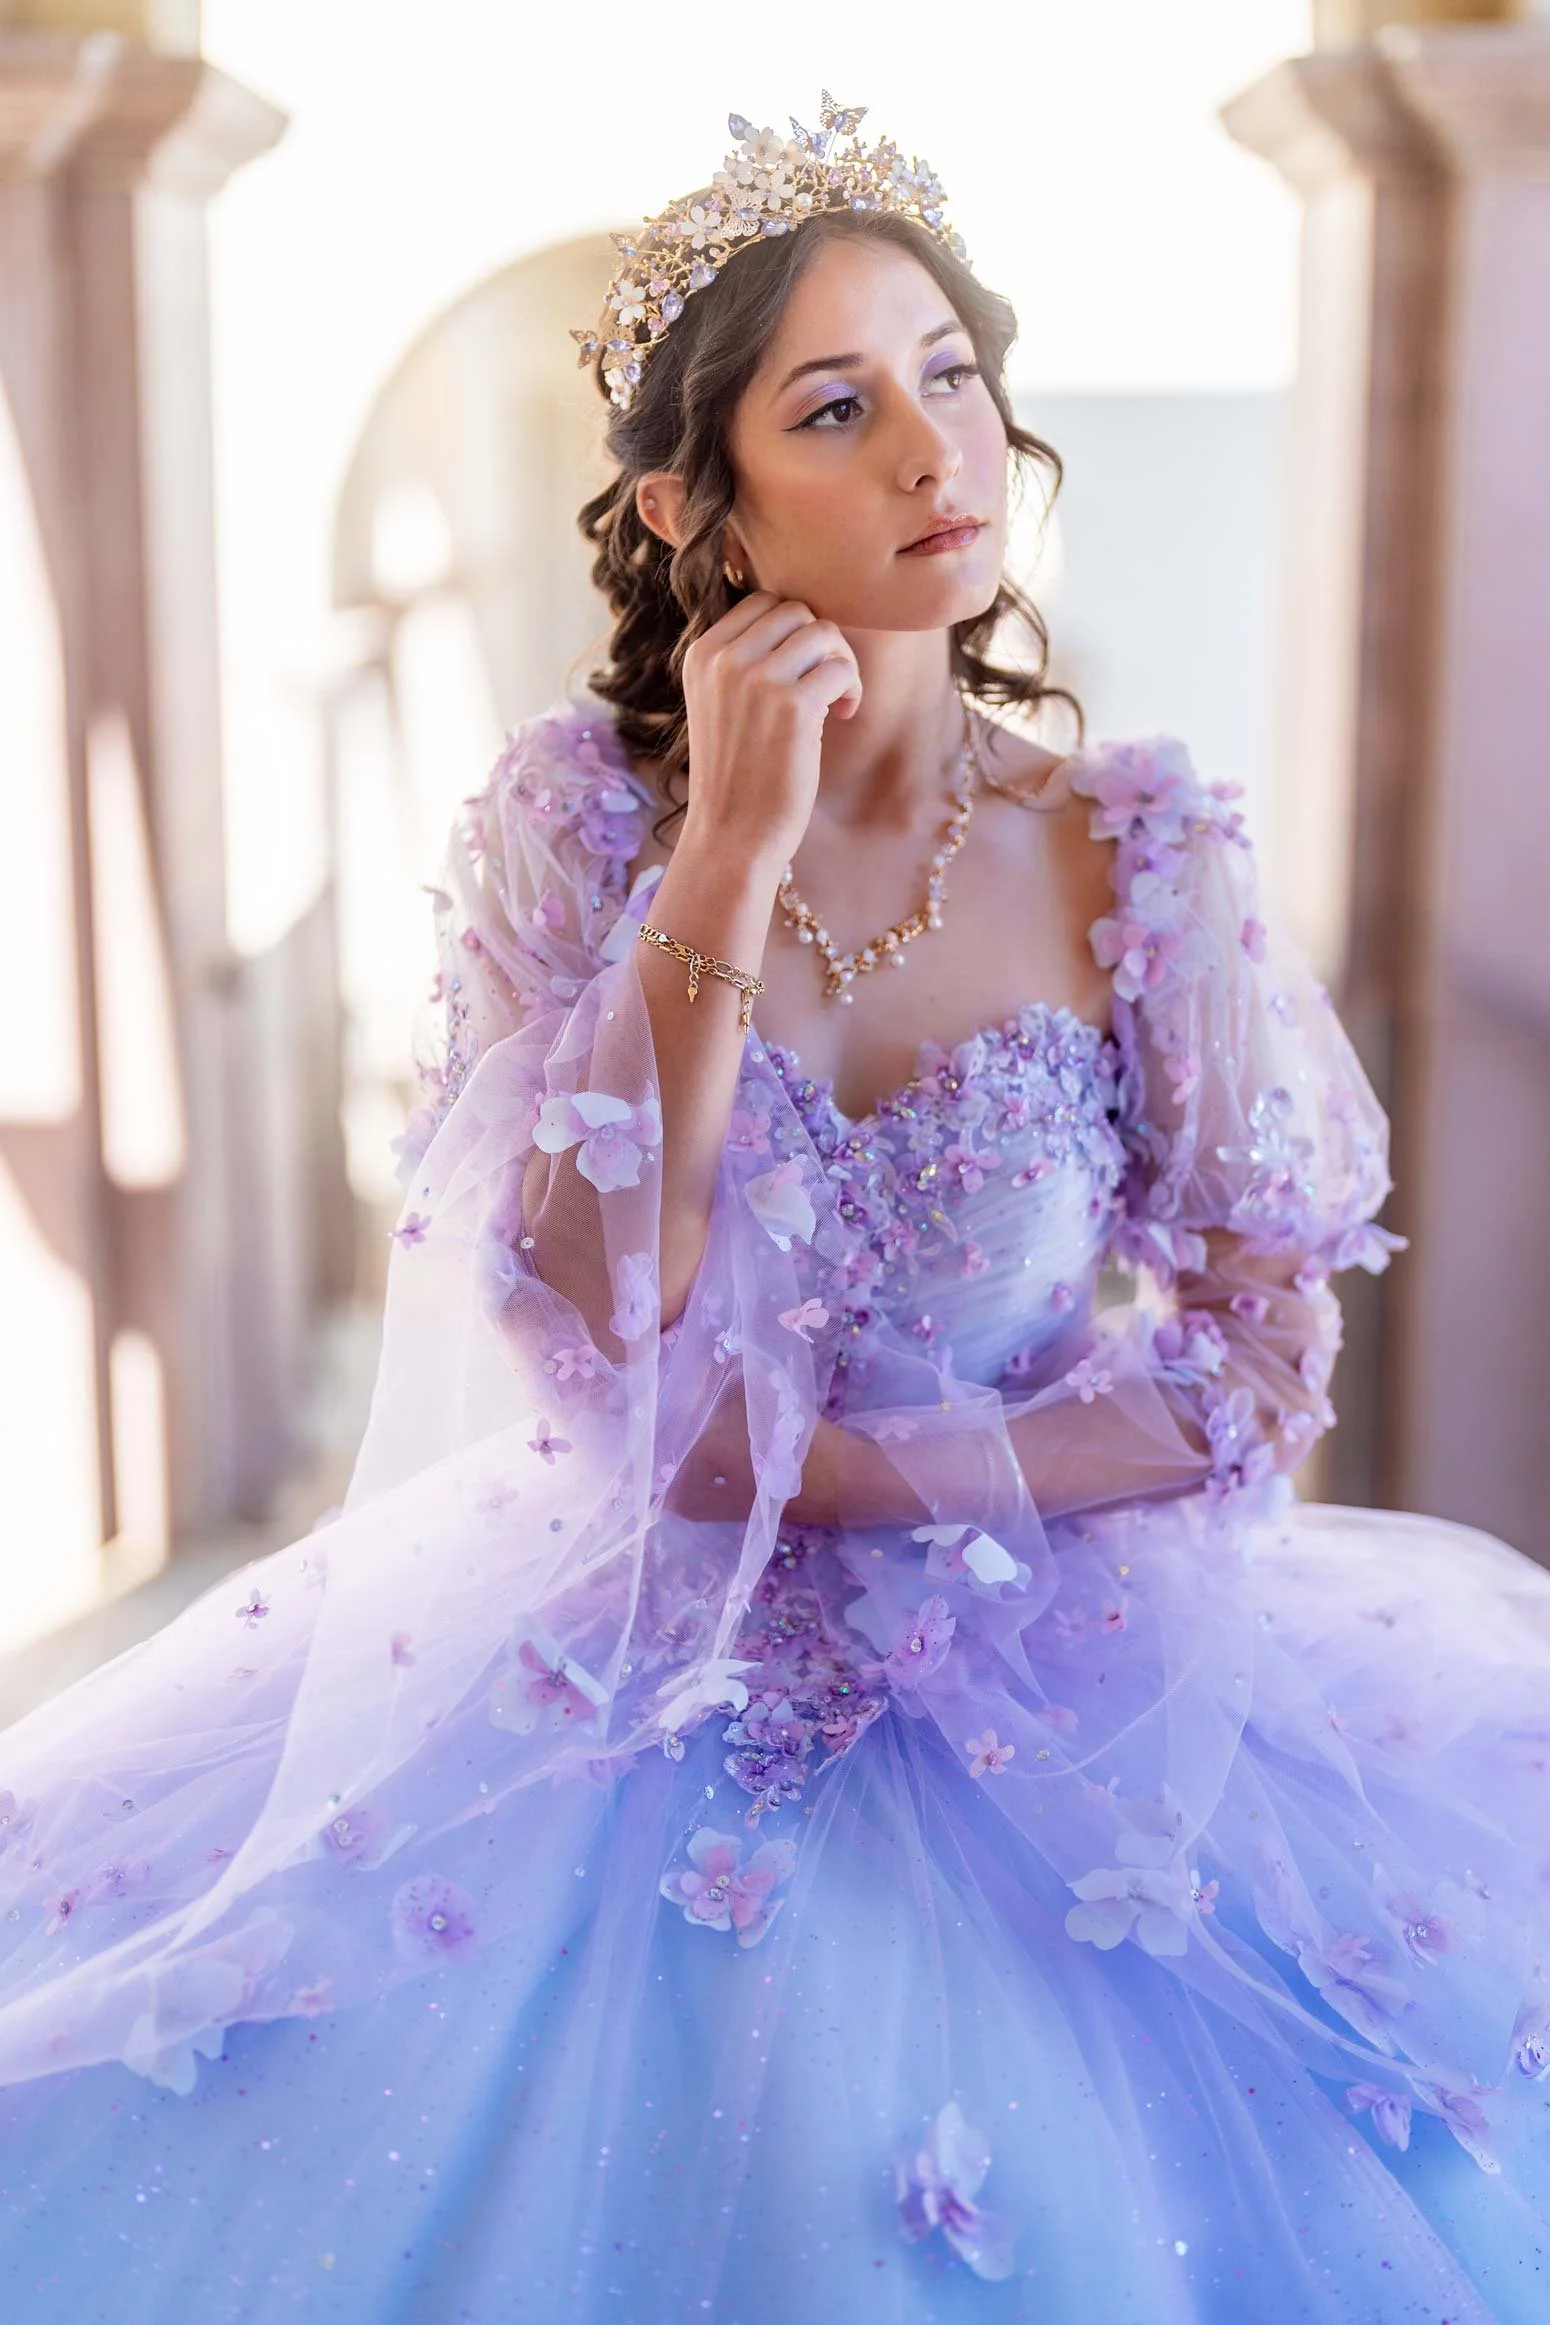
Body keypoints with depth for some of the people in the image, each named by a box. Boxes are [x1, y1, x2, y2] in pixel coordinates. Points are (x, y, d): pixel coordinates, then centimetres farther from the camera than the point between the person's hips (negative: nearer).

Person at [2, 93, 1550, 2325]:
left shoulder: (1144, 856, -8)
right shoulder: (573, 818, -7)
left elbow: (1263, 1380, -7)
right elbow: (584, 1326, -16)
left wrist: (811, 1462, -12)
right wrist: (730, 862, -21)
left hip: (1065, 1676, 0)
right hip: (625, 1673, 1)